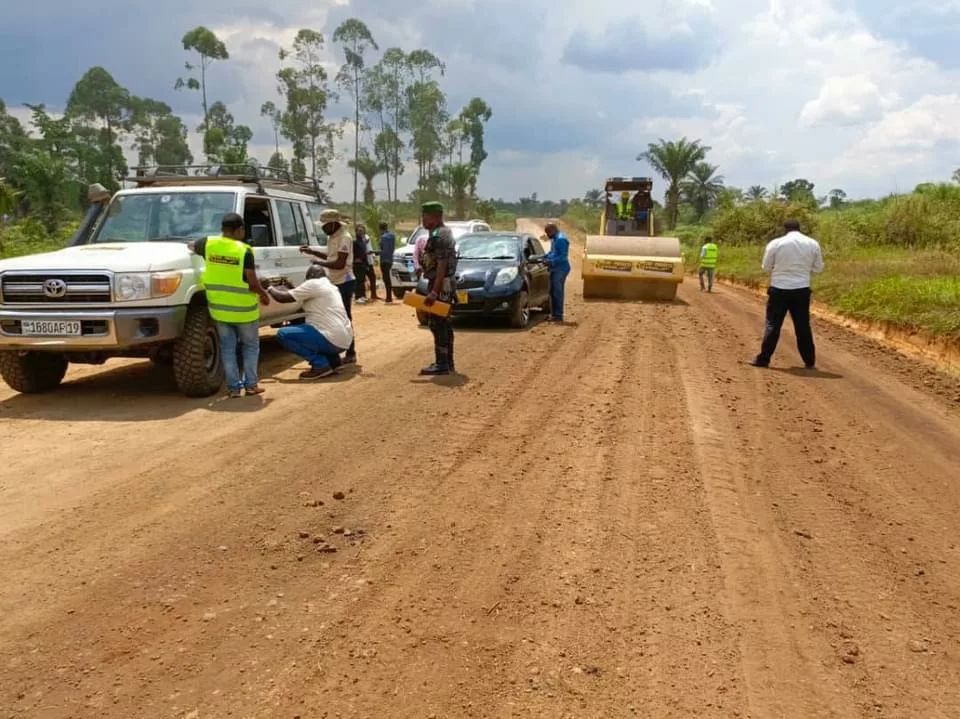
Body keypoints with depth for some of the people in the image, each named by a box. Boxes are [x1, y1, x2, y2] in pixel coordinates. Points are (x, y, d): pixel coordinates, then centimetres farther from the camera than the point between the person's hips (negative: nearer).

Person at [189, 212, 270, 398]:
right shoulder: (244, 250, -14)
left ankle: (234, 386, 11)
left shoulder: (208, 244, -1)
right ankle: (251, 384, 13)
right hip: (243, 309, -3)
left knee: (227, 348, 11)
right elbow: (252, 283, -15)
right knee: (250, 347, 14)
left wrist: (192, 245, 45)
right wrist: (264, 294, 3)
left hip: (219, 308, 4)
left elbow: (191, 246, 23)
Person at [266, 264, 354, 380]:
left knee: (282, 334, -6)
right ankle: (334, 361, 17)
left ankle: (320, 364, -8)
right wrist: (286, 290, 34)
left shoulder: (313, 284, -6)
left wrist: (271, 289, 15)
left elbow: (283, 298, -3)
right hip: (344, 340, 9)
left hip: (332, 339, -9)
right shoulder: (330, 286, 21)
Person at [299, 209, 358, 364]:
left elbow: (340, 263, -24)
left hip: (344, 283, -10)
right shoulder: (333, 236, 12)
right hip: (335, 282, 10)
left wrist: (319, 263, -17)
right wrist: (312, 251, 16)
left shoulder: (344, 238, -18)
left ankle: (351, 353, -1)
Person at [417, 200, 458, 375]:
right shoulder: (444, 233, 16)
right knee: (444, 324, 14)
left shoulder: (439, 236, -16)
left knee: (438, 324, -8)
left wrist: (434, 291, -26)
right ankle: (447, 362, 20)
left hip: (440, 285, -11)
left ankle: (442, 364, -5)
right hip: (444, 284, 11)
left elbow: (442, 265, -23)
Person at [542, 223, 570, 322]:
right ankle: (554, 314, 20)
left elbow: (563, 256, -21)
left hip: (560, 269, -10)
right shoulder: (554, 239, 15)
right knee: (553, 292, 12)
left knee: (557, 292, -7)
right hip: (555, 269, 10)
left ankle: (558, 315, -3)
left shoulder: (561, 239, -17)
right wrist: (544, 256, 11)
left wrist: (551, 262, -23)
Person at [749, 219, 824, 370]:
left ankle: (763, 359, 7)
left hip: (779, 289, -2)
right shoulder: (813, 244, 2)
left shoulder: (775, 243, -5)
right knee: (803, 326, 10)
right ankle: (810, 361, 16)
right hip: (802, 290, 2)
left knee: (773, 325, 6)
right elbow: (818, 268, 9)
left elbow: (766, 267, 2)